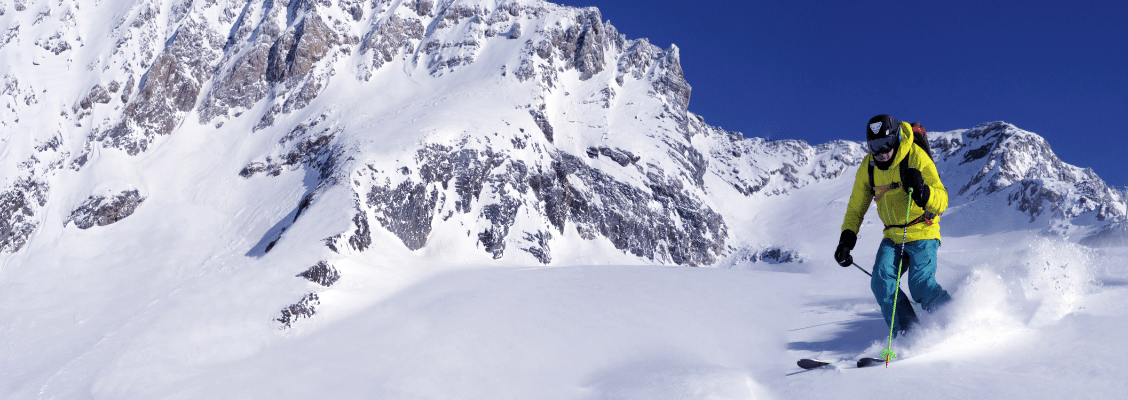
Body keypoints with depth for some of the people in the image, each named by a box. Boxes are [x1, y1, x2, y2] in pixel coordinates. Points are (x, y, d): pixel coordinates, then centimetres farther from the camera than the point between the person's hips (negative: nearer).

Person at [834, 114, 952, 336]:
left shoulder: (917, 157, -16)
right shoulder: (868, 167, -1)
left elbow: (942, 201, -19)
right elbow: (856, 207, 10)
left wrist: (922, 190, -40)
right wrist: (846, 240, -2)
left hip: (922, 232, -5)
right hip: (893, 235, 5)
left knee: (921, 286, -18)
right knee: (881, 283, -15)